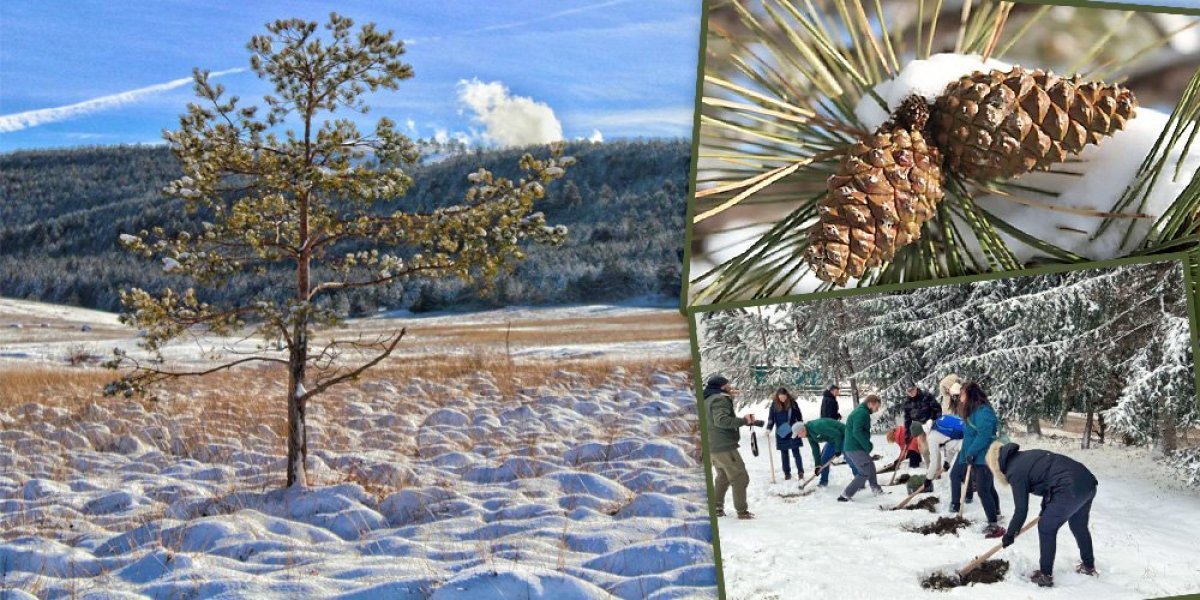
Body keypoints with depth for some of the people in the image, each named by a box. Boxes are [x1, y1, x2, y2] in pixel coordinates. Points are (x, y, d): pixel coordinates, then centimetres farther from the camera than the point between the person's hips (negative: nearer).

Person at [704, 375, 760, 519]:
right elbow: (721, 420, -27)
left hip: (711, 447, 10)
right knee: (740, 477, -2)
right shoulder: (719, 399, -15)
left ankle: (717, 507, 24)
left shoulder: (707, 400, 15)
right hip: (724, 446, -10)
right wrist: (743, 420, -27)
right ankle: (742, 511, -2)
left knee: (723, 476, 23)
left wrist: (730, 396, 16)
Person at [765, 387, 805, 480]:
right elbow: (771, 417, 1)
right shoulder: (774, 404, -3)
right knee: (784, 454, 7)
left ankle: (800, 472, 4)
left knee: (796, 452, -2)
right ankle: (787, 473, 13)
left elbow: (799, 417, 2)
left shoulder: (792, 403, -6)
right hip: (781, 433, 2)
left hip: (793, 432, -2)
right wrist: (769, 428, -13)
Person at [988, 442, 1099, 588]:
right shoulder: (1025, 457, 19)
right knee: (1079, 526, 28)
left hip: (1071, 489, -9)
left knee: (1046, 528, 7)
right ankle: (1089, 566, 45)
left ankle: (1045, 576, 13)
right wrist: (1045, 509, 36)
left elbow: (1021, 509, -2)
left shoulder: (1015, 471, -4)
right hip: (1088, 482, 9)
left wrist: (1010, 534, 10)